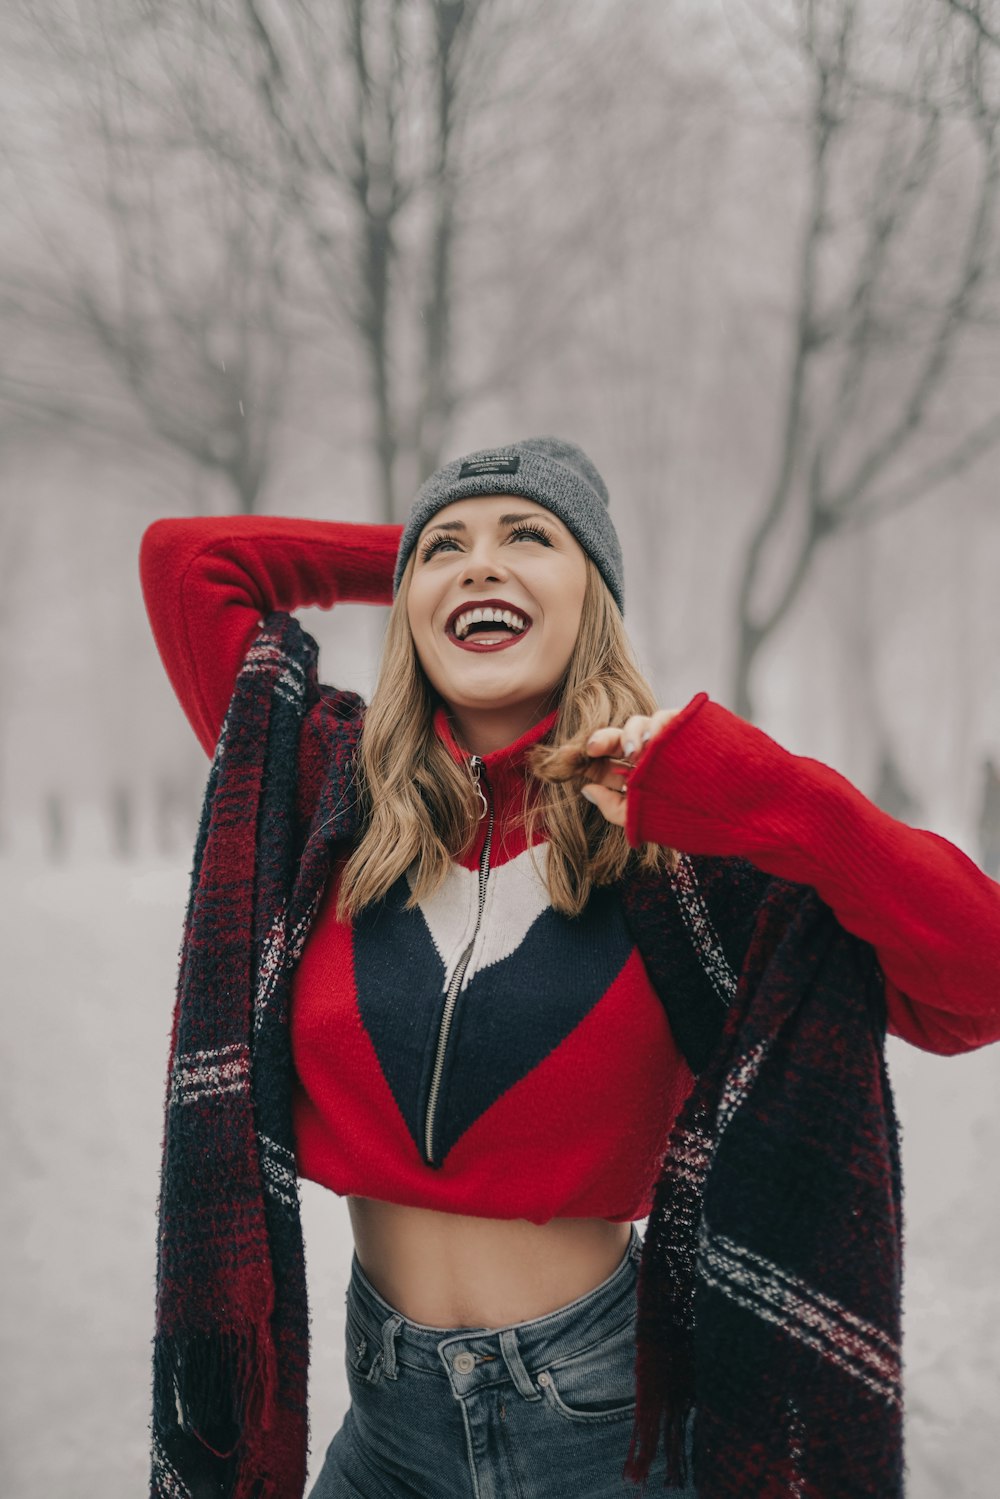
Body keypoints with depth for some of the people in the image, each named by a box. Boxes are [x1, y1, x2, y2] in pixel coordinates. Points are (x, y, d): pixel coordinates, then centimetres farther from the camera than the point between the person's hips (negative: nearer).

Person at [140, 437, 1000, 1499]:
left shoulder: (673, 839, -10)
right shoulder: (340, 798, -3)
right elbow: (184, 557, -1)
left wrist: (767, 798, -26)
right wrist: (411, 555, 3)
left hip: (596, 1404, -2)